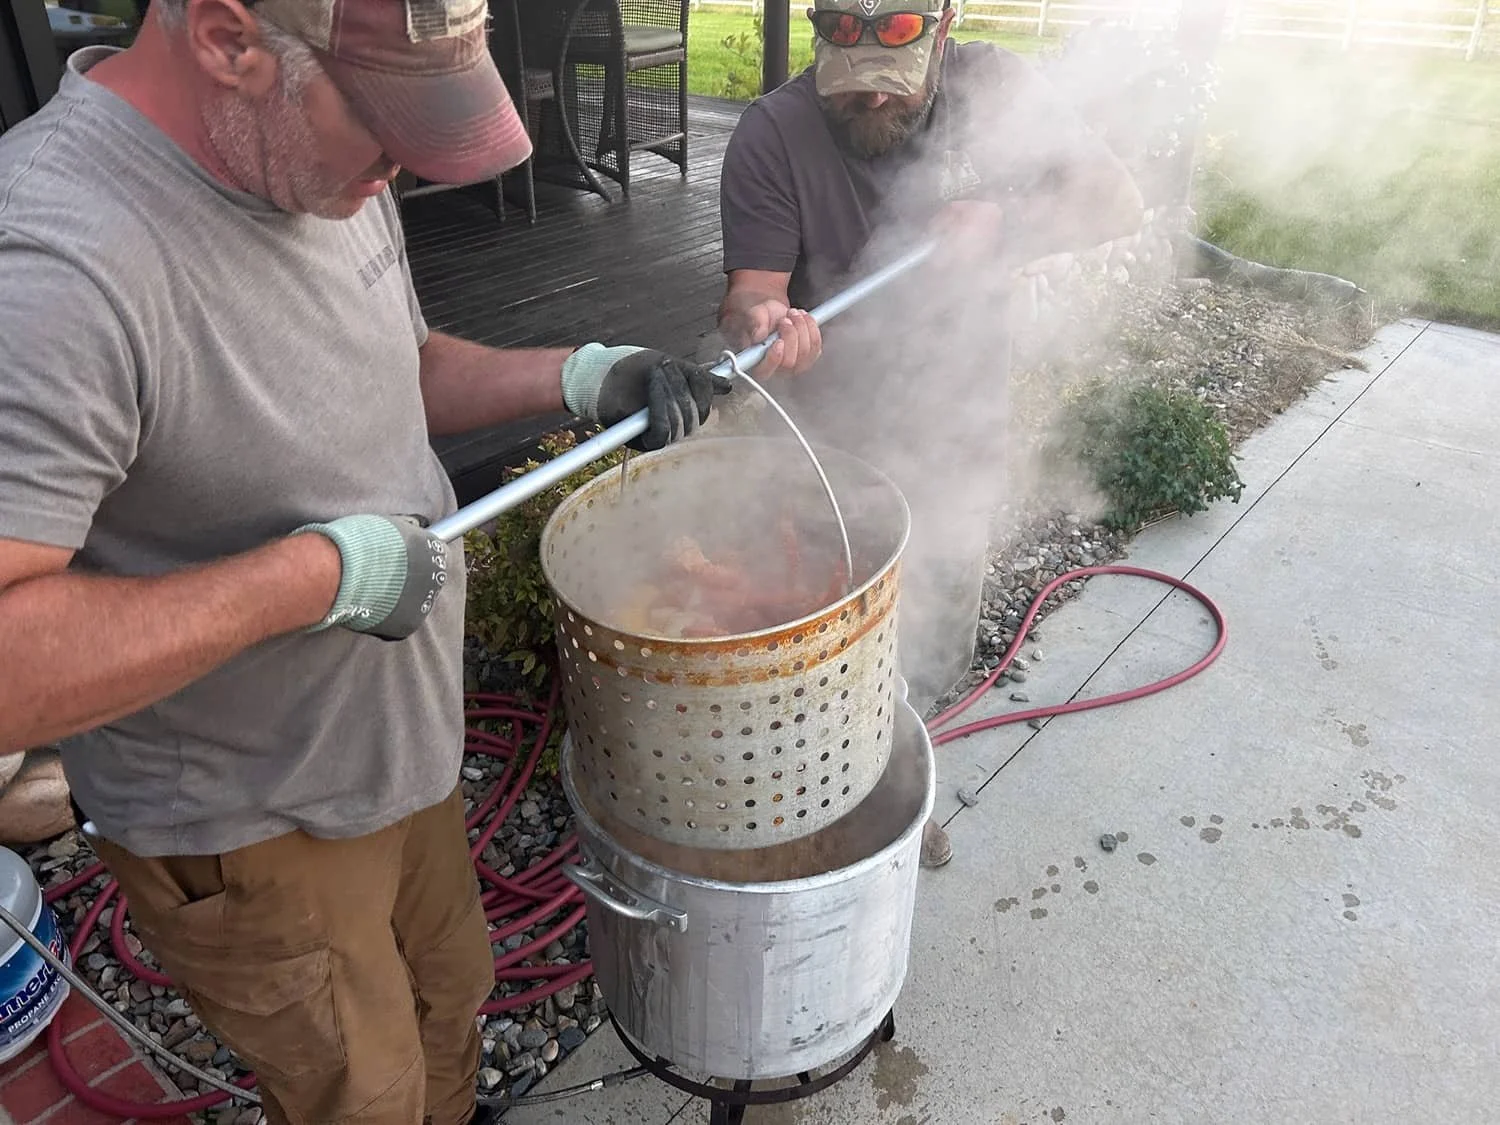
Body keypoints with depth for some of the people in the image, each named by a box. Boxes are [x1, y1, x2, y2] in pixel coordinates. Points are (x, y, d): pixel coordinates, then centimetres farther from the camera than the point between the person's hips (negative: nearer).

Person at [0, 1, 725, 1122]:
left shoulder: (330, 170, -5)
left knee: (453, 994, 29)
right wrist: (319, 572, -32)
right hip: (252, 830, -7)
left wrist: (580, 377, -6)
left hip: (405, 736, 7)